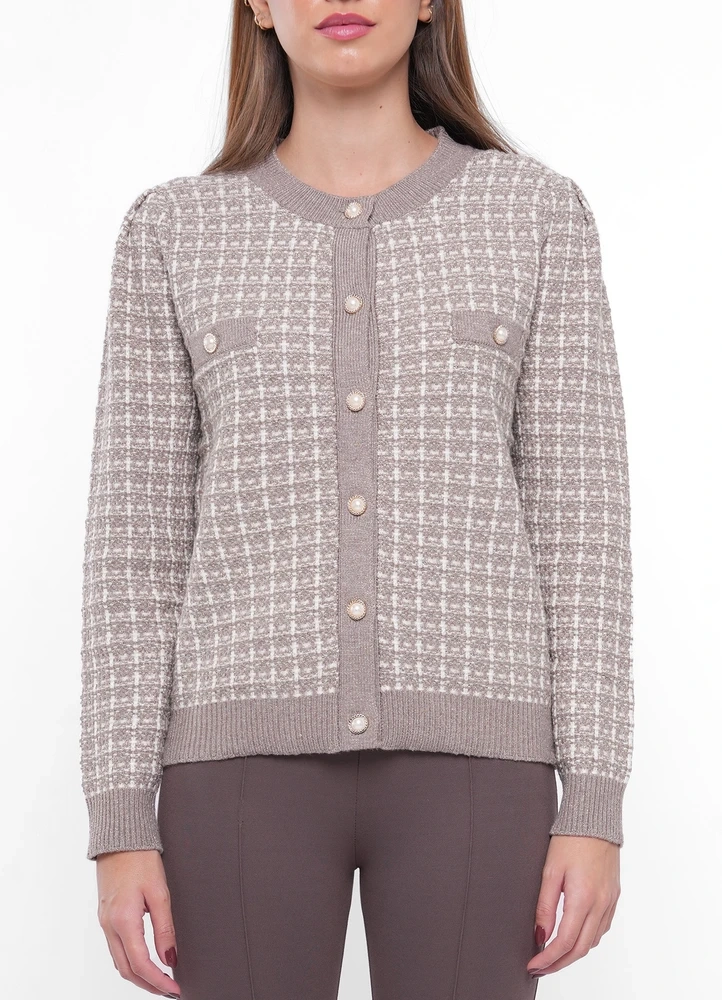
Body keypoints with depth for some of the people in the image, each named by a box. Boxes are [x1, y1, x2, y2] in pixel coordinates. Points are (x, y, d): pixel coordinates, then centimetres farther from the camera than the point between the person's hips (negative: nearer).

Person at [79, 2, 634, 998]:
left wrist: (595, 806, -2)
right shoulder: (175, 231, 9)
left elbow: (581, 520, 4)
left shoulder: (540, 214, 8)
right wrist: (120, 825, 0)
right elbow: (137, 538, 6)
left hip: (465, 756, 0)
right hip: (251, 754, 1)